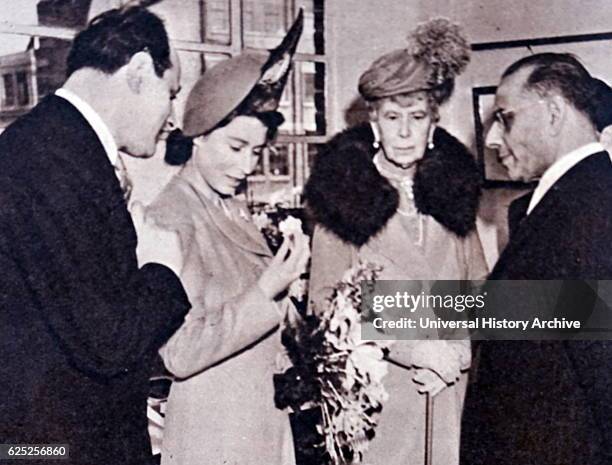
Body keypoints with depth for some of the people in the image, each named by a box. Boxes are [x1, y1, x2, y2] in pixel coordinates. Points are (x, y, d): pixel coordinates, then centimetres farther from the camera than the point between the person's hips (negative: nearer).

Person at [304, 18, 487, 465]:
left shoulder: (453, 188, 5)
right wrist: (411, 347, -17)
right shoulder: (343, 194, -6)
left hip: (452, 393, 3)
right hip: (375, 392, -3)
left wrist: (459, 350, -8)